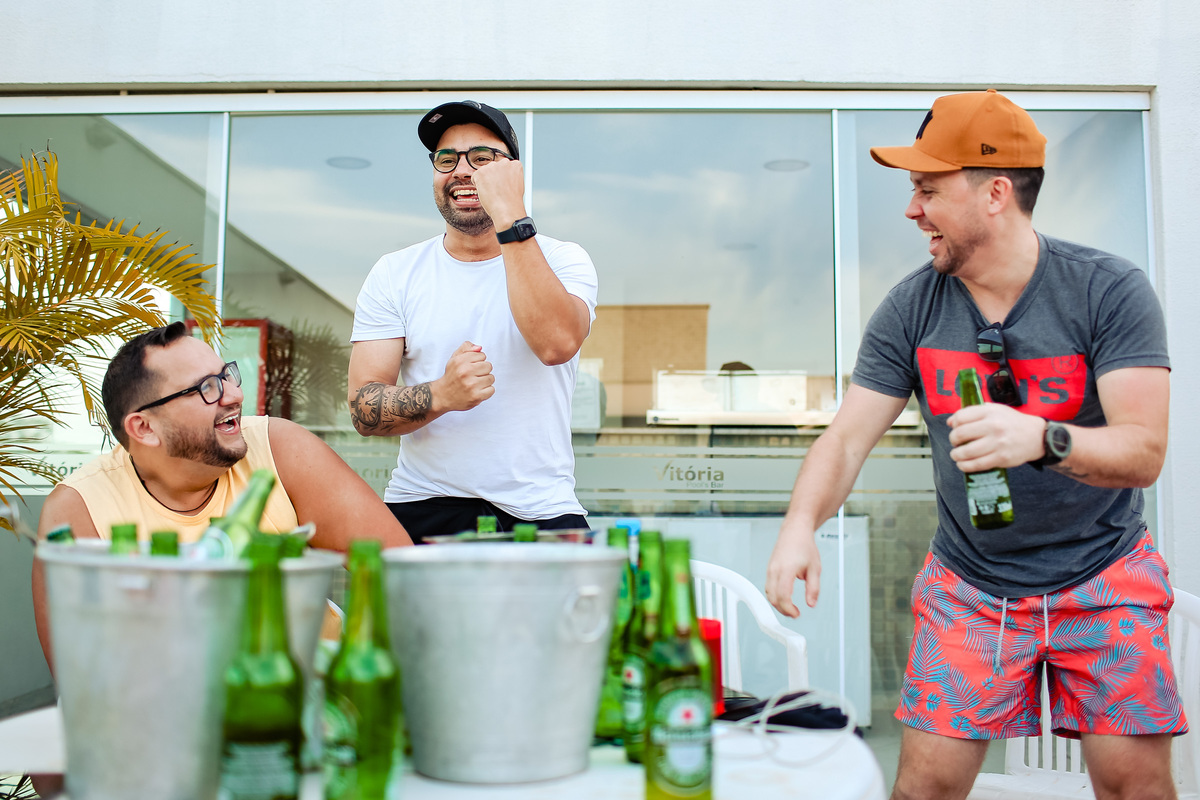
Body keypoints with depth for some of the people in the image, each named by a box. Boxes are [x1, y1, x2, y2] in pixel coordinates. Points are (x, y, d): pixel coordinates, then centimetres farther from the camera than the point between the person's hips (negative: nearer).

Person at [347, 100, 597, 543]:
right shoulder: (394, 274, 7)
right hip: (420, 509, 1)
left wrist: (509, 215, -19)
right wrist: (442, 395, -20)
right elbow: (363, 410, 0)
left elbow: (557, 344, -20)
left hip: (539, 510, -1)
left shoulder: (564, 260, 3)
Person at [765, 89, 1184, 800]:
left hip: (1102, 579, -1)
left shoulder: (1109, 289, -13)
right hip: (969, 588, 2)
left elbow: (1145, 452, -20)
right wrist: (801, 523, -27)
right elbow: (847, 438, -7)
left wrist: (1042, 439, -41)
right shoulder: (911, 309, -6)